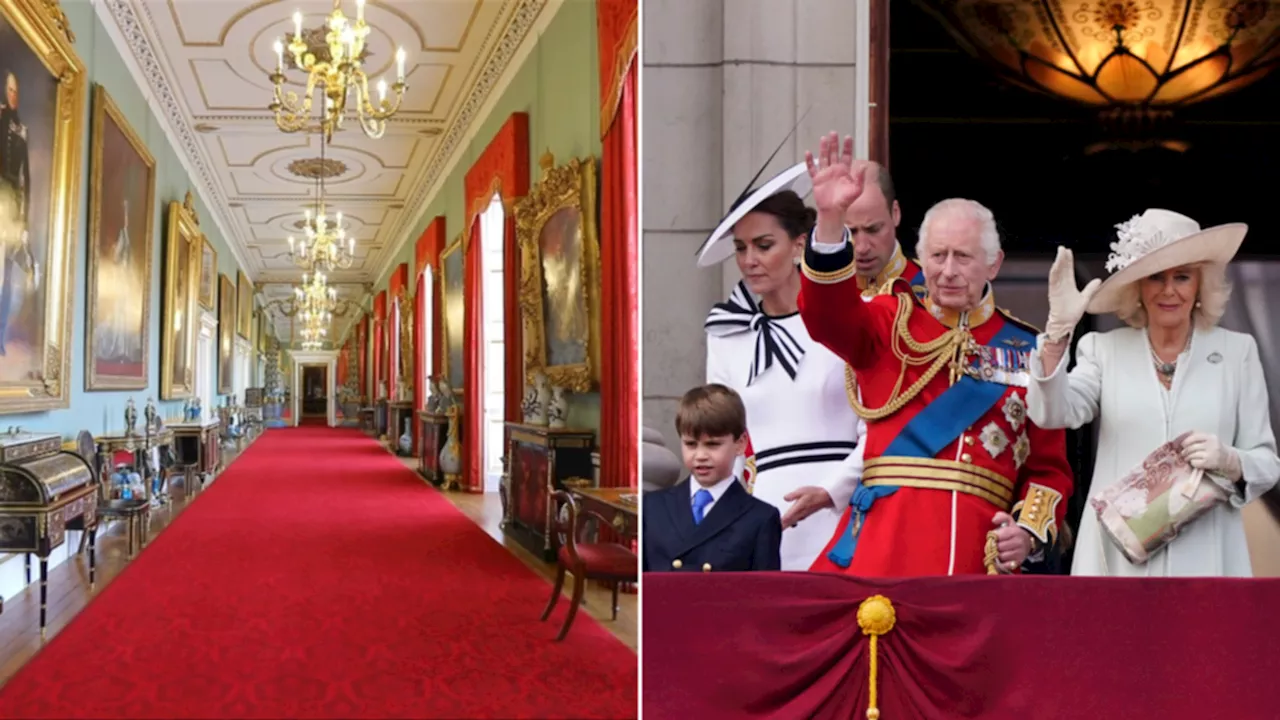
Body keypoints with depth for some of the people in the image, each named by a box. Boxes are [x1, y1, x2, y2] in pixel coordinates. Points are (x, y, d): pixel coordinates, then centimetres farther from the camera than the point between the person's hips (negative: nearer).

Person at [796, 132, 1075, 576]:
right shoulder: (890, 322, 8)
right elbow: (828, 315, -15)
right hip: (884, 543, -2)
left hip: (980, 551, 2)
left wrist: (1030, 529, -4)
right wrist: (830, 218, -28)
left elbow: (1050, 466, 14)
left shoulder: (1027, 350, 11)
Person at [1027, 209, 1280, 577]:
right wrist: (1058, 330, -25)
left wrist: (1230, 463, -16)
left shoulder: (1238, 351, 4)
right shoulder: (1104, 348, 3)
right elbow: (1053, 414, -14)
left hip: (1204, 558, 1)